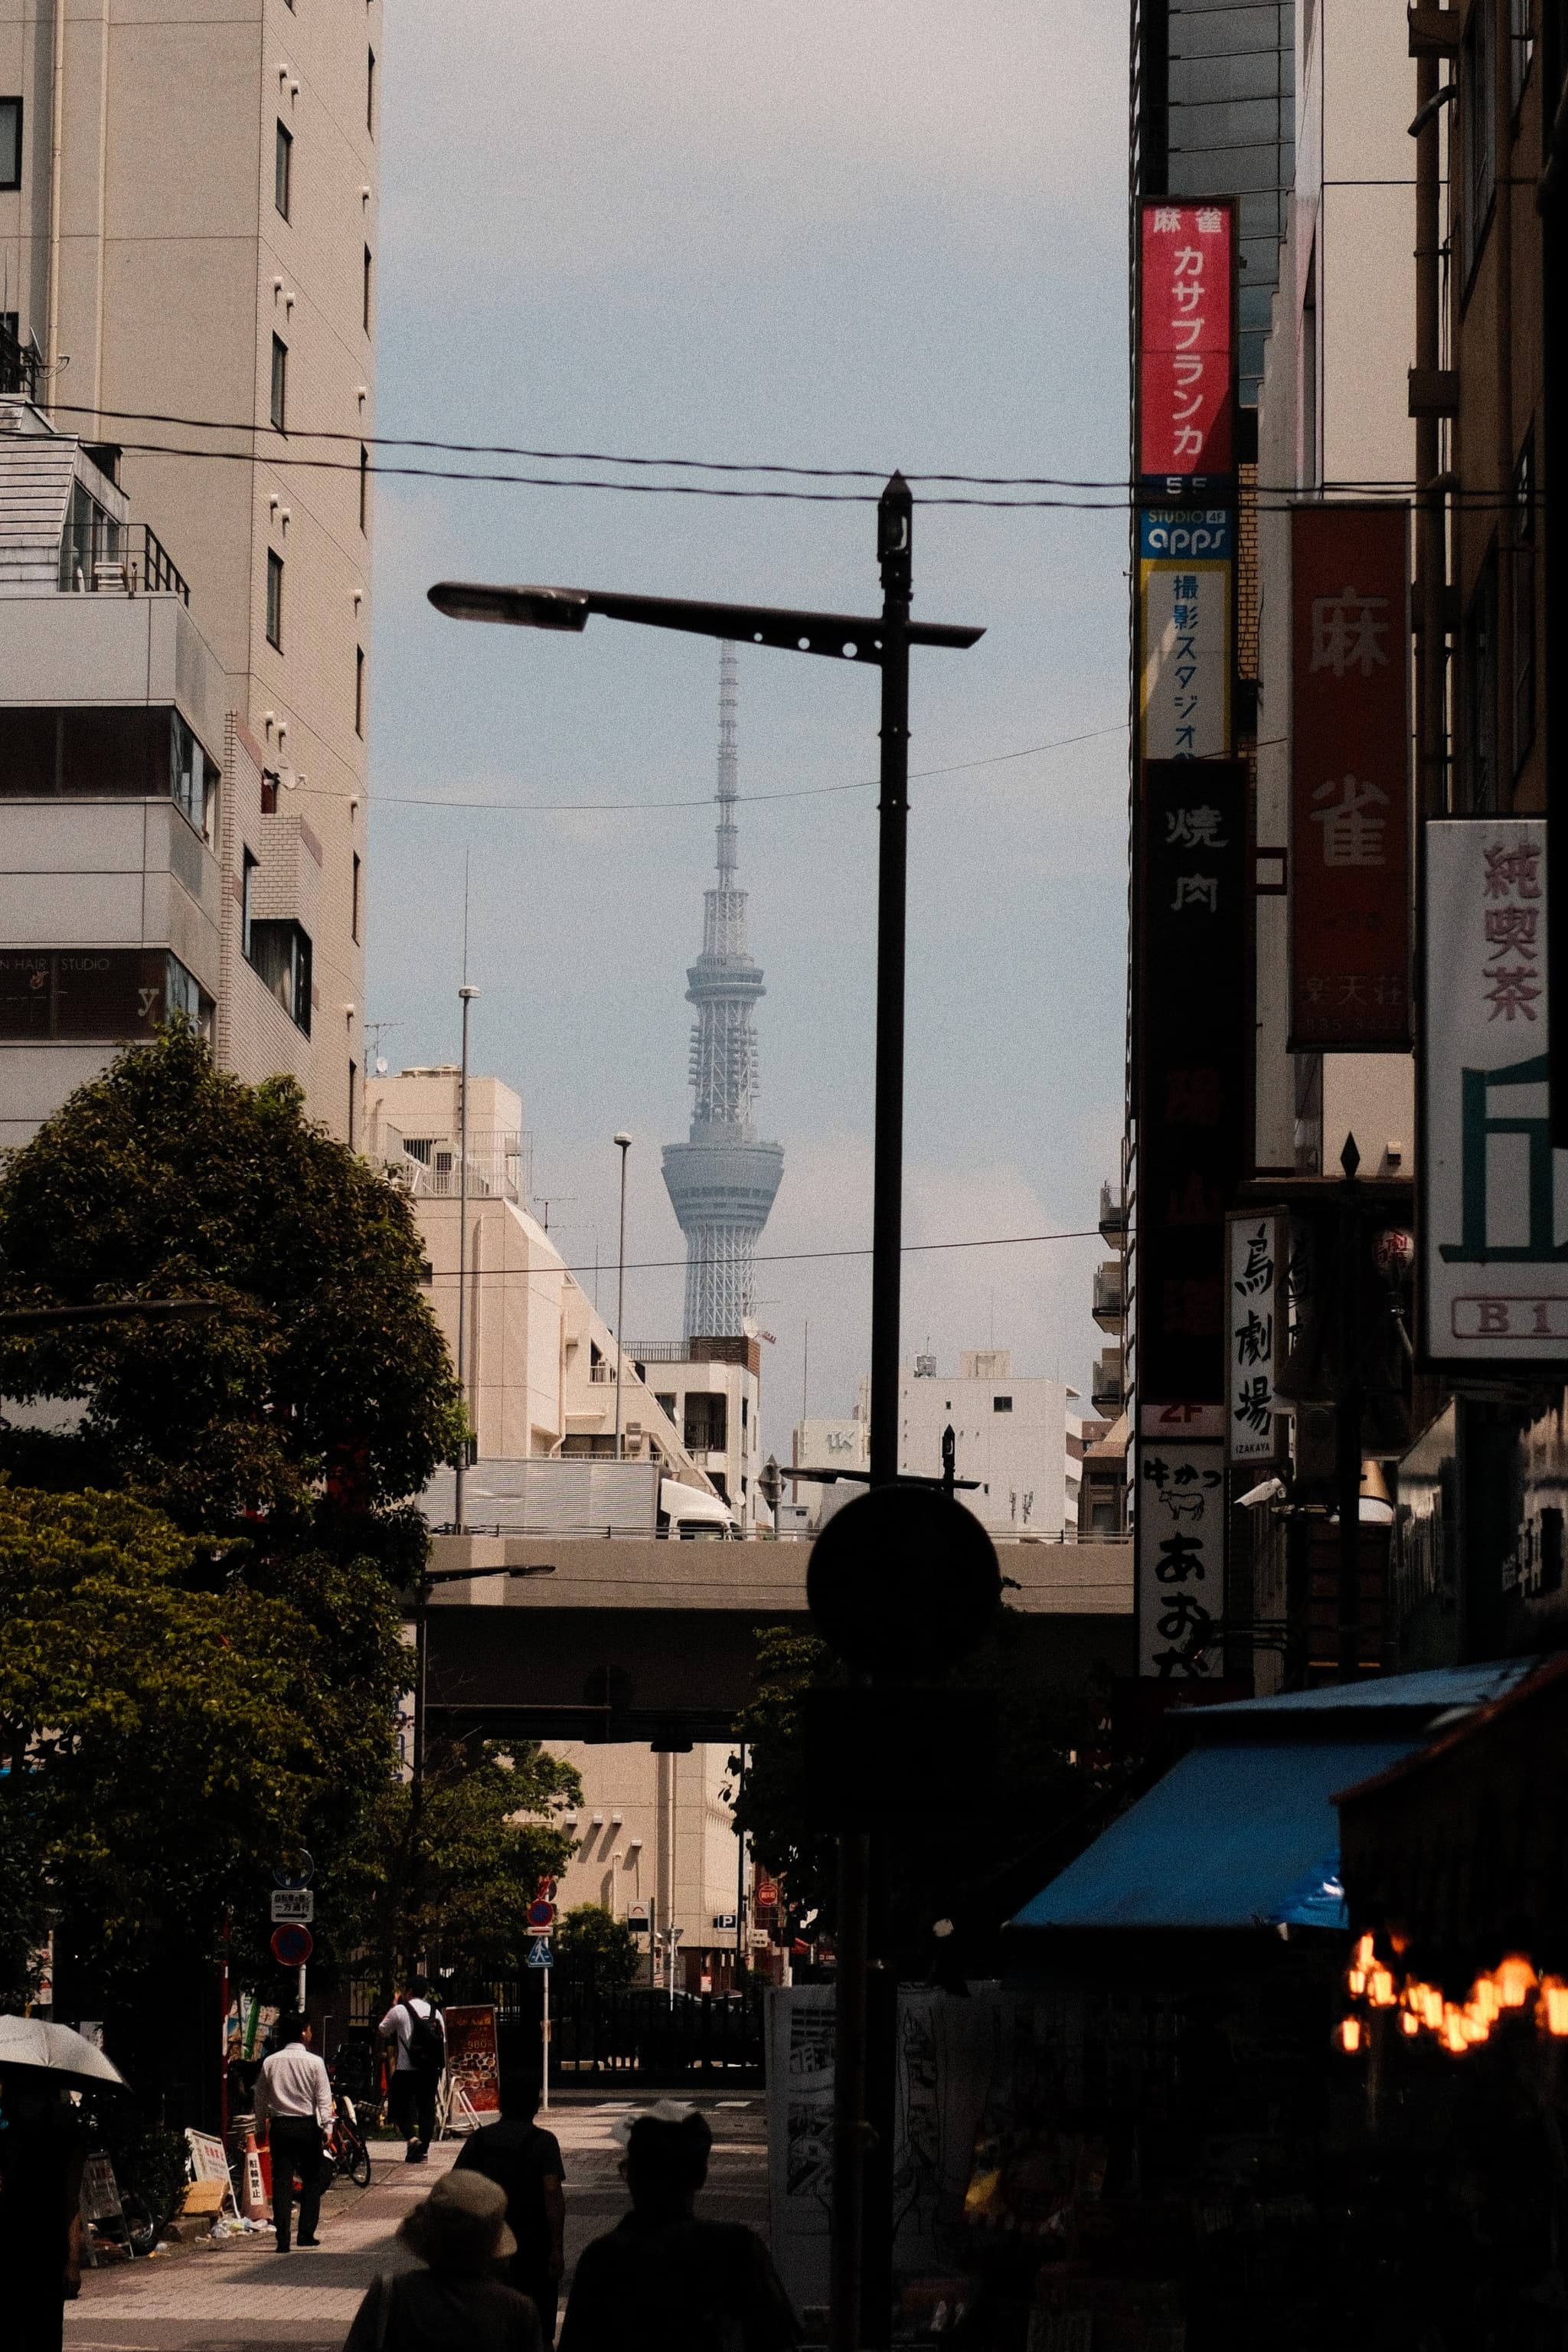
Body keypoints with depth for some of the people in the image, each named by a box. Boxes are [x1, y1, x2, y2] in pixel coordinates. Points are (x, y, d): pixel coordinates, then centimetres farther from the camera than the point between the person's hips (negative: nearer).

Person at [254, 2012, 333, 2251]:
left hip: (279, 2125, 2)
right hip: (308, 2125, -2)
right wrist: (327, 2128, -7)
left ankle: (283, 2239, -4)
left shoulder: (270, 2063, 3)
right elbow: (324, 2099, -9)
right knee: (312, 2180, 12)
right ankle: (306, 2233, 8)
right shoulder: (313, 2062, -7)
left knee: (282, 2182, 2)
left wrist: (260, 2129, 18)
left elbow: (260, 2098, 9)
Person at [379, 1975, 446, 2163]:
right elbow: (443, 2041, 10)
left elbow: (381, 2030, 10)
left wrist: (393, 2006, 18)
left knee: (399, 2105, 7)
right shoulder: (435, 2012, 8)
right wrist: (442, 2068, 19)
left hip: (406, 2069, -4)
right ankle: (423, 2149, 5)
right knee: (427, 2108, 8)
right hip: (430, 2070, 4)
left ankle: (411, 2137, -16)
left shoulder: (399, 2011, -5)